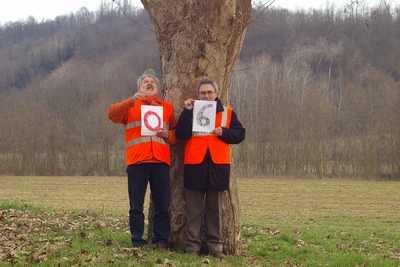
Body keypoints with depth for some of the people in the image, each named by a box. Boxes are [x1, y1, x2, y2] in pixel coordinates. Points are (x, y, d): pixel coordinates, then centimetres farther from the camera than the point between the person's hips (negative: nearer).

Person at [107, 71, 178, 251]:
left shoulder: (167, 108, 18)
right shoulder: (131, 106, 14)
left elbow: (177, 134, 17)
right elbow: (112, 114, -5)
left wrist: (168, 134, -6)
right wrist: (132, 101, -16)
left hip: (160, 162, 1)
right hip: (137, 162, -1)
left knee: (162, 205, 2)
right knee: (136, 205, 0)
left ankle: (161, 240, 8)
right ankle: (137, 241, 5)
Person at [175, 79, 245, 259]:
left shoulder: (227, 113, 11)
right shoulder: (190, 111, 8)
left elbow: (240, 134, 7)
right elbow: (181, 134, -6)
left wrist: (224, 132, -10)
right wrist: (187, 111, -12)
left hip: (218, 165, 1)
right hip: (195, 164, -1)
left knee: (215, 208, 5)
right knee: (194, 208, 1)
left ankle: (215, 245, 8)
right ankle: (192, 245, 4)